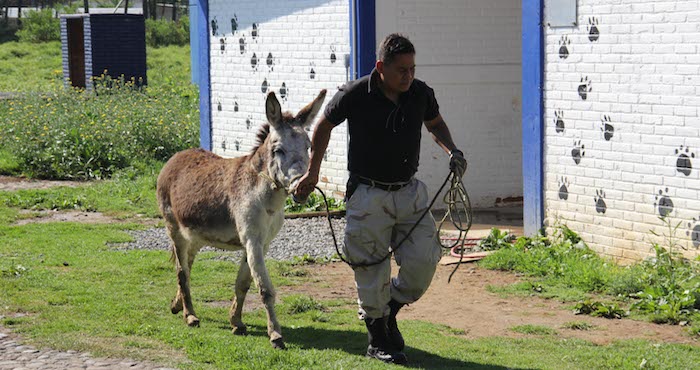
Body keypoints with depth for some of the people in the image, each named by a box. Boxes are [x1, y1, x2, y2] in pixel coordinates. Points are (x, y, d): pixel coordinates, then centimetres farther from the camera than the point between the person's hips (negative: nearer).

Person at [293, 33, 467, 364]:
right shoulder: (354, 95, -13)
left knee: (423, 262, -3)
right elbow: (324, 126, 6)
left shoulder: (421, 94, -3)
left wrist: (452, 151, 0)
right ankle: (377, 339, 19)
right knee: (373, 271, 0)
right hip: (368, 196, -4)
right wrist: (312, 173, 11)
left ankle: (389, 313, 24)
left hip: (410, 192, 4)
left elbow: (435, 123, 20)